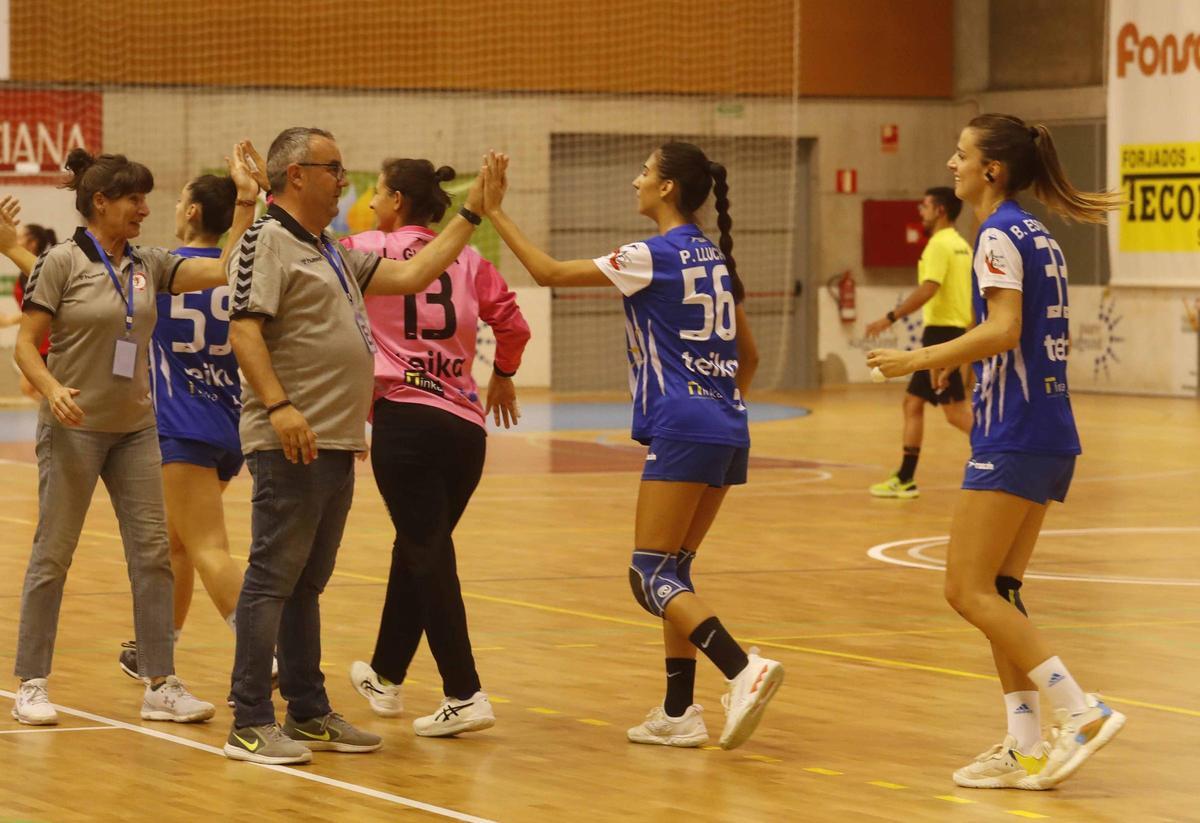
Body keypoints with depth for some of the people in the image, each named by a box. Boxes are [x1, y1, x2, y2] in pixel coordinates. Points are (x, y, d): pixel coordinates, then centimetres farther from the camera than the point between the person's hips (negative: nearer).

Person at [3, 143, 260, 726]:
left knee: (152, 553, 2)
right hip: (74, 430, -5)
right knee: (52, 555, 1)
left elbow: (226, 271, 1)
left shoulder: (148, 265, 7)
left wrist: (246, 200, -4)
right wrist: (53, 390, -25)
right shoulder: (61, 263, -8)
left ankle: (160, 684, 6)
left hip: (135, 430, 6)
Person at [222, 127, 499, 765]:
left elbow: (411, 275, 22)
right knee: (272, 579, -8)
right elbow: (244, 331, -17)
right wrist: (278, 406, -26)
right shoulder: (267, 243, -8)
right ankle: (251, 724, -6)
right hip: (292, 447, -9)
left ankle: (309, 712, 19)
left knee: (308, 582, 14)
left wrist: (470, 214, 20)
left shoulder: (333, 254, 21)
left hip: (337, 447, 9)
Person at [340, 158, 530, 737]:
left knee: (428, 553, -5)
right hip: (465, 423, 5)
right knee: (417, 549, 18)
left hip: (405, 417, -5)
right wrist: (503, 376, 28)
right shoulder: (466, 258, 10)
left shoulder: (370, 251, 0)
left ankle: (464, 696, -13)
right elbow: (513, 323, 9)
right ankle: (386, 678, 33)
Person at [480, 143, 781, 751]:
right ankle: (679, 713, 13)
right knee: (673, 571, 14)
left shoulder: (653, 257, -9)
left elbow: (549, 272, -5)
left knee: (651, 576, -6)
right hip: (728, 431, 8)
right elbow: (747, 355, 21)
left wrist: (495, 213, 1)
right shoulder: (716, 258, 14)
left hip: (681, 429, -8)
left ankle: (743, 670, -25)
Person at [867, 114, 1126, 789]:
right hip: (1053, 435, 10)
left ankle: (1082, 712, -14)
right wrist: (957, 361, 23)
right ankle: (1026, 748, 9)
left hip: (1014, 436, -10)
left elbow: (1003, 330, -23)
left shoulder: (1000, 235, -11)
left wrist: (922, 358, -15)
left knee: (969, 590, -8)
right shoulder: (1039, 237, 16)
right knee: (998, 591, 12)